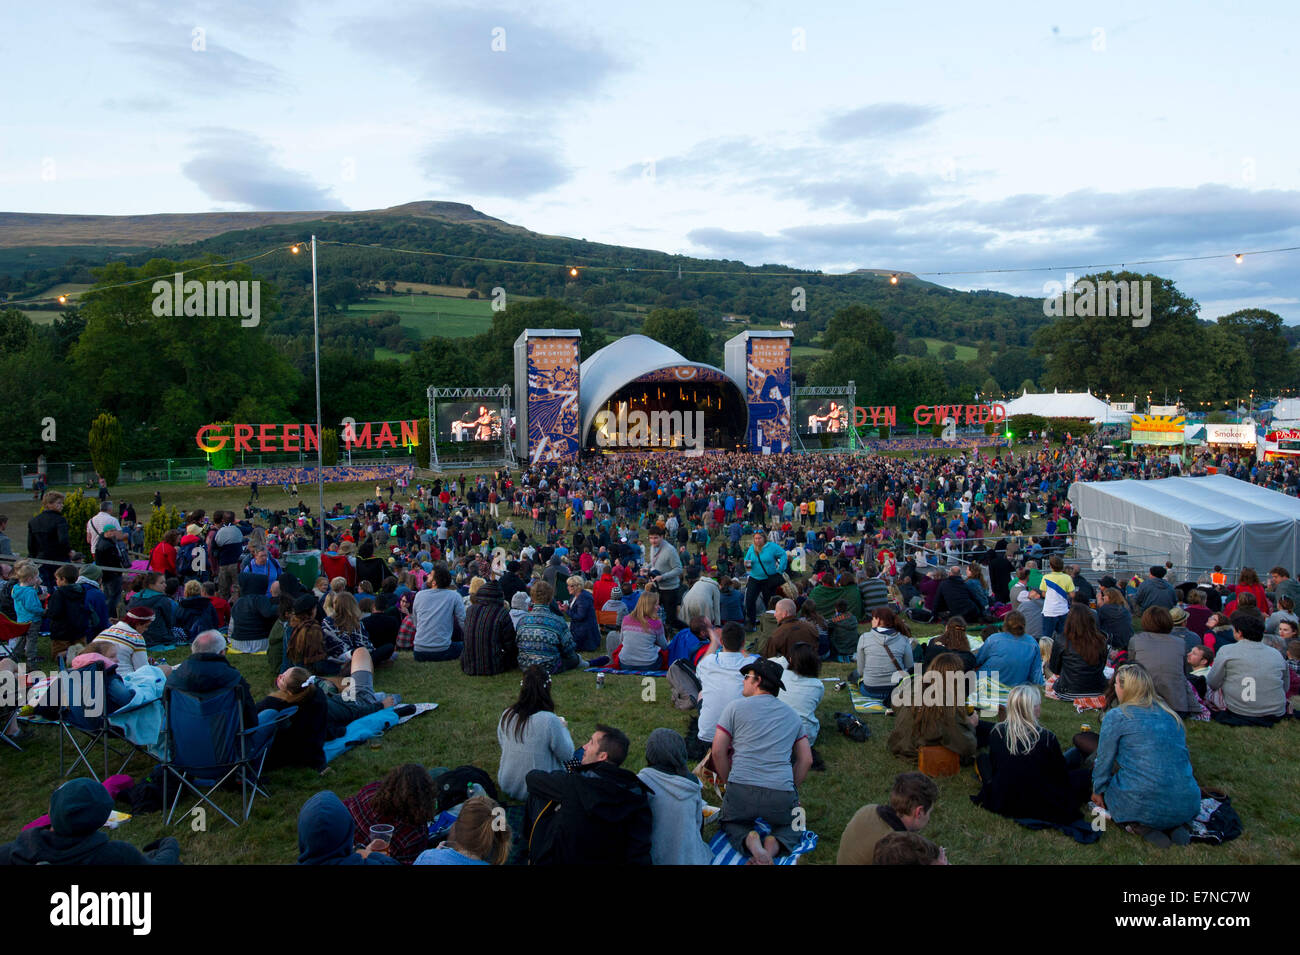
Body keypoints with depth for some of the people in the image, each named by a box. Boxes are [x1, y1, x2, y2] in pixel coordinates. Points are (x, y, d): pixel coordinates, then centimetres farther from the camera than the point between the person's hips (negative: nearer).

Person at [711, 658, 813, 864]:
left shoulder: (735, 707, 5)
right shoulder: (792, 715, 17)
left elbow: (718, 751, 2)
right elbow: (806, 760, 15)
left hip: (741, 790, -2)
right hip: (782, 795, 2)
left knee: (730, 822, 28)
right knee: (791, 826, 31)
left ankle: (748, 840, -6)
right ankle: (775, 844, -3)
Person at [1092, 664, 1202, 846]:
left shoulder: (1116, 717, -4)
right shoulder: (1171, 714, 12)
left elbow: (1104, 761, 3)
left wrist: (1098, 790, 23)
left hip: (1143, 807, -5)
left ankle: (1138, 825, -2)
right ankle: (1175, 826, 6)